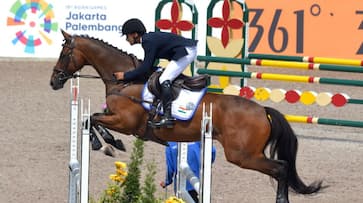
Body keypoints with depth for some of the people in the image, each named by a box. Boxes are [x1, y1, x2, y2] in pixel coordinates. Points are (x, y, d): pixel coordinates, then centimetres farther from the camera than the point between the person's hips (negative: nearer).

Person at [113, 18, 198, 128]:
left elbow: (145, 69, -18)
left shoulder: (149, 42, -17)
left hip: (187, 52, -11)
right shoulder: (150, 38, 12)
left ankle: (168, 117, -25)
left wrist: (125, 76, -12)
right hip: (188, 51, 11)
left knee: (164, 80, -17)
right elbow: (150, 67, 18)